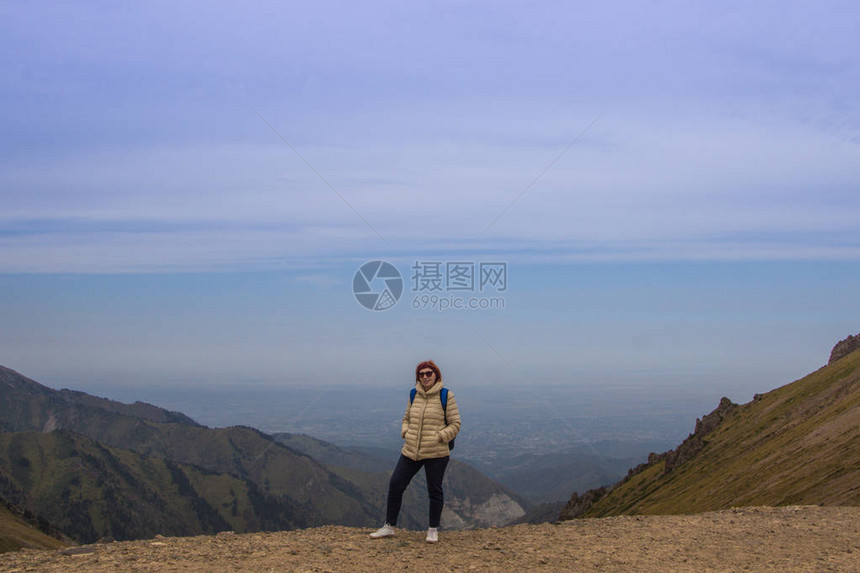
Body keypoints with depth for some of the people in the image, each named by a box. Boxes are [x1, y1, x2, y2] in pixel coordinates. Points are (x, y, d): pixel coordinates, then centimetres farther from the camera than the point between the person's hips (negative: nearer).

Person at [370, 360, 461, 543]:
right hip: (411, 452, 5)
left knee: (434, 490, 5)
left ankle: (433, 530, 21)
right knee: (395, 485, 5)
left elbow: (455, 424, -5)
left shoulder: (446, 396, -5)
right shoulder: (415, 395, 9)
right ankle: (389, 527, 17)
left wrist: (439, 437, -15)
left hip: (436, 454, -5)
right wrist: (406, 433, 2)